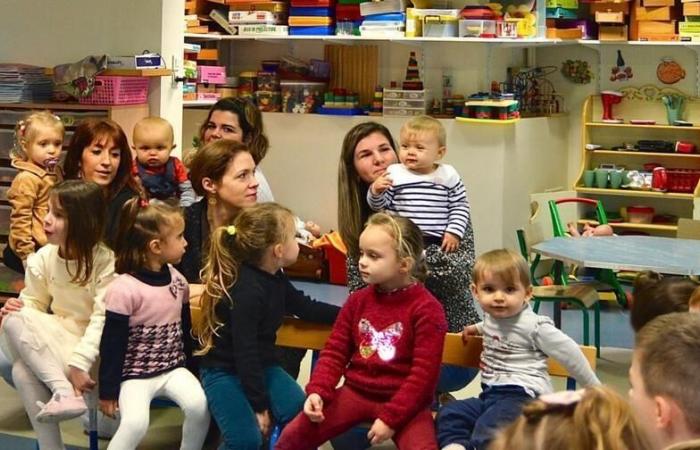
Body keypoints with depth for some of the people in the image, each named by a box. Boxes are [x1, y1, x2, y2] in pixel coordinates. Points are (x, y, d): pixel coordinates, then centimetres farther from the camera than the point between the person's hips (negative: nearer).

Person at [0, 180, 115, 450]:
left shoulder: (105, 261, -14)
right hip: (56, 341, 5)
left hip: (94, 347, -5)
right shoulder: (42, 258, 0)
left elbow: (103, 320, -19)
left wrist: (78, 363, -27)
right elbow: (34, 304, 10)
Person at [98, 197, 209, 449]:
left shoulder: (177, 281, 4)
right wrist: (108, 391, -11)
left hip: (173, 368, 5)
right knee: (135, 423, -29)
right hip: (134, 374, -5)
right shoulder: (124, 289, -17)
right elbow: (112, 345, -13)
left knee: (198, 404, -22)